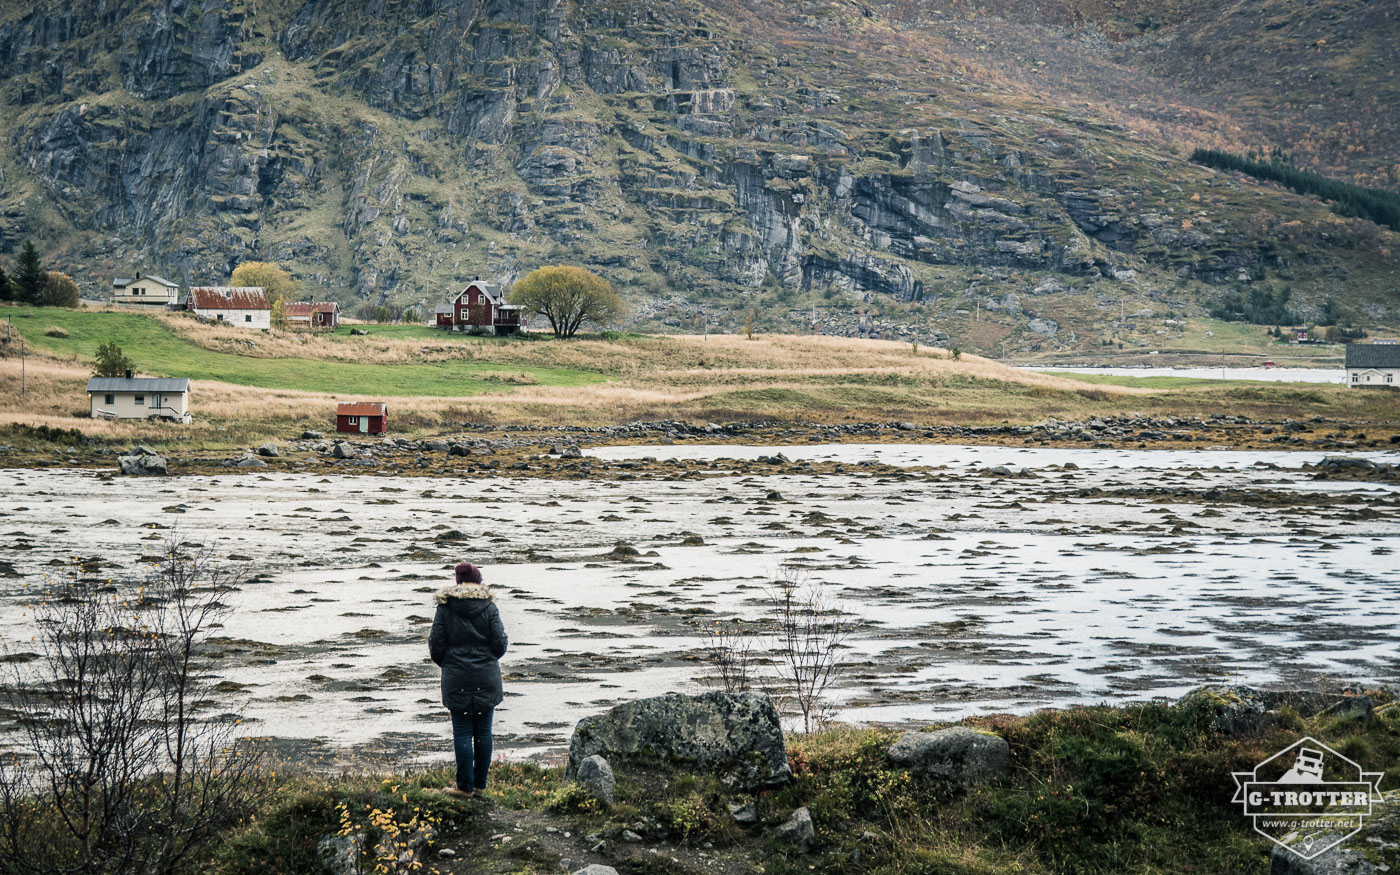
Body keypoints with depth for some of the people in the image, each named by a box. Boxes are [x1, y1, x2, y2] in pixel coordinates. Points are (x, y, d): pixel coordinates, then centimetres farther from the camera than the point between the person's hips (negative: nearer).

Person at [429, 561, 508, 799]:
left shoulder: (445, 607, -3)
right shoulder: (489, 607, -2)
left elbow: (436, 645, -3)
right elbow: (500, 643, -4)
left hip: (456, 679, -1)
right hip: (486, 679, 1)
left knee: (462, 732, 3)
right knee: (483, 731, 9)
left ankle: (465, 786, 3)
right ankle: (479, 784, 13)